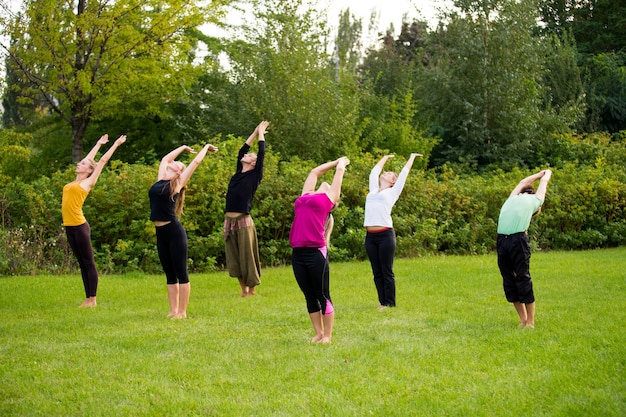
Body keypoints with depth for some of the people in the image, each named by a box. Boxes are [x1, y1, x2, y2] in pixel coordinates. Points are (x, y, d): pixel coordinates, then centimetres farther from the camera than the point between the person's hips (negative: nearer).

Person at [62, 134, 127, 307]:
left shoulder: (89, 182, 0)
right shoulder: (74, 182, 17)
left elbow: (103, 160, 5)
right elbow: (88, 159, 28)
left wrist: (116, 144, 12)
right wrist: (98, 144, 39)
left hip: (80, 226, -7)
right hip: (69, 227, 7)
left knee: (89, 263, -2)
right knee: (82, 264, 9)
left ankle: (92, 300, 0)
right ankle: (87, 298, 12)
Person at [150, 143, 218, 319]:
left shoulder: (177, 184, 0)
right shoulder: (161, 181, 14)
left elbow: (196, 162, 5)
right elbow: (165, 158, 28)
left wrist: (206, 147, 19)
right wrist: (183, 148, 38)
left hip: (174, 231, -6)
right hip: (161, 233, 6)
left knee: (181, 273, -1)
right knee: (170, 275, 10)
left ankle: (182, 312, 1)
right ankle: (173, 310, 14)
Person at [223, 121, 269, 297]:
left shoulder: (255, 175, 2)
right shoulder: (237, 175, 17)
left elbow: (262, 153, 1)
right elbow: (241, 151, 25)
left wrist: (261, 133, 14)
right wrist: (254, 133, 30)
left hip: (244, 221, -6)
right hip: (229, 221, 6)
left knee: (247, 257, -3)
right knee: (233, 258, 5)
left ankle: (252, 290, 4)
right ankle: (243, 289, 13)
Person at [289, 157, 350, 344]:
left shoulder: (329, 197, 9)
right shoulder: (306, 196, 21)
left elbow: (340, 171, 22)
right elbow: (315, 172, 35)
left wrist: (341, 164, 42)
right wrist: (335, 162, 46)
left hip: (316, 252, -5)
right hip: (297, 253, 5)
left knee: (322, 296, 2)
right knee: (310, 297, 11)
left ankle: (328, 335, 10)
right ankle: (318, 333, 20)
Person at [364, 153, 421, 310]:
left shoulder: (393, 192, 9)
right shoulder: (373, 190, 21)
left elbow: (404, 173, 16)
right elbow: (374, 172, 33)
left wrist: (412, 158, 30)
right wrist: (385, 158, 46)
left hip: (385, 234, -5)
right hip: (370, 236, 5)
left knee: (387, 272, -2)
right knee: (377, 273, 6)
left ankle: (389, 304, 2)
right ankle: (382, 302, 12)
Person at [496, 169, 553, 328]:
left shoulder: (513, 198, 28)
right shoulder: (535, 200, 21)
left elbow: (523, 183, 49)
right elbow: (544, 181, 42)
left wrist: (540, 174, 65)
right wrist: (547, 173, 64)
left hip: (501, 240, 2)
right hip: (518, 239, -2)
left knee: (508, 279, 7)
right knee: (523, 278, 3)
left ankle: (525, 320, 13)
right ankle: (528, 321, 8)